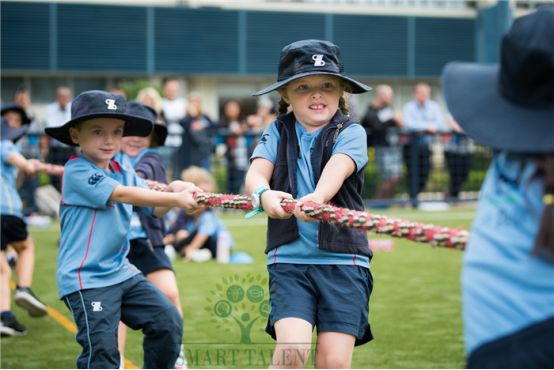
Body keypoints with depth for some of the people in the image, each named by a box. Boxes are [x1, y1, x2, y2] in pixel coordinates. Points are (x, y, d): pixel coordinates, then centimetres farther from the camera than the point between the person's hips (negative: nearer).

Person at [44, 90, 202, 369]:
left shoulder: (125, 174, 12)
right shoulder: (76, 171, -12)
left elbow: (156, 210, 8)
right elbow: (121, 194, -21)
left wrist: (174, 190, -15)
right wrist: (175, 199, -22)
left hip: (121, 271, 8)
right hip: (85, 279, -7)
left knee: (168, 321, 1)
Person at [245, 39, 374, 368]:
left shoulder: (351, 132, 4)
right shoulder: (278, 132, 11)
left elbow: (338, 167, -18)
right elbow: (256, 172, -6)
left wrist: (318, 197, -41)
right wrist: (263, 193, -32)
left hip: (343, 259, -1)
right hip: (289, 258, 1)